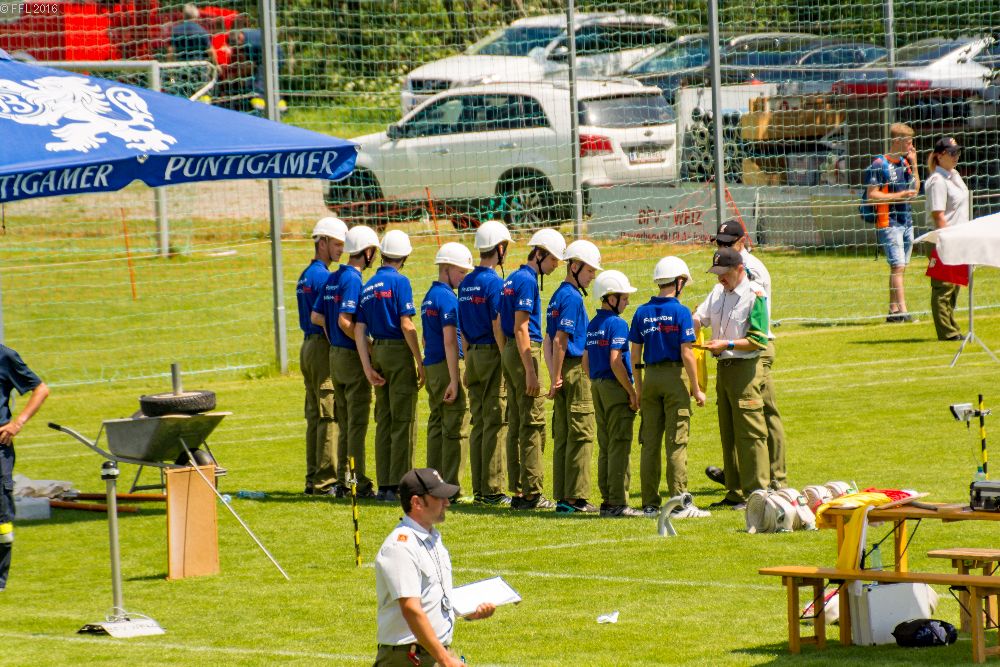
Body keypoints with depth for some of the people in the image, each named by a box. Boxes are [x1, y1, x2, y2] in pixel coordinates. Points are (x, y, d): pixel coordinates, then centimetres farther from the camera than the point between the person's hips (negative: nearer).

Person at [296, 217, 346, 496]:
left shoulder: (305, 276, 17)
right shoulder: (322, 276, -13)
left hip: (308, 345, 10)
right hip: (325, 347, -10)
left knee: (315, 415, 11)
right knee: (330, 414, -8)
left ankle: (313, 479, 13)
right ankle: (325, 480, -9)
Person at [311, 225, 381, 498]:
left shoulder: (332, 278, 10)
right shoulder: (353, 280, -16)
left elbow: (316, 316, 10)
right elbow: (345, 321, -23)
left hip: (335, 353, 8)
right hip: (353, 356, -8)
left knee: (344, 423, 14)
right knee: (357, 422, -5)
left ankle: (342, 482, 16)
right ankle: (360, 484, -4)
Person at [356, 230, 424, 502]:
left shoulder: (368, 287, 11)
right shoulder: (399, 281, -9)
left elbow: (359, 330, 6)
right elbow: (406, 326, -15)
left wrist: (368, 367, 4)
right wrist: (420, 362, -10)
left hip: (377, 352, 6)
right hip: (399, 350, -6)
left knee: (383, 421, 11)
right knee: (403, 420, -4)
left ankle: (384, 484, 12)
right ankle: (398, 486, -7)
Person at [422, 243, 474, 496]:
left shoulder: (429, 297, 15)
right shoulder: (448, 298, -13)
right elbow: (450, 341, -18)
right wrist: (455, 380, -20)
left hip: (431, 367, 9)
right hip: (448, 366, -9)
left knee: (437, 426, 13)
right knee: (456, 428, -6)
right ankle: (451, 488, -6)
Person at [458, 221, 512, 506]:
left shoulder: (465, 283, 10)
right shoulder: (494, 282, -13)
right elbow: (498, 328, -17)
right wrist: (508, 364, -13)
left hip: (473, 355, 8)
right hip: (493, 355, -8)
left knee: (478, 423, 10)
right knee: (495, 423, -4)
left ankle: (479, 488, 12)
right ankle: (492, 489, -4)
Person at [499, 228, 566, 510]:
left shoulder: (512, 280, 15)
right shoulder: (527, 281, -14)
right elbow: (520, 328, -19)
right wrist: (530, 372, -20)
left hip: (510, 351, 10)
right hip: (525, 351, -10)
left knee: (516, 424, 10)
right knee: (533, 424, -8)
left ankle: (518, 492, 12)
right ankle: (532, 493, -8)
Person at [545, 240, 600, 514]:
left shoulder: (557, 296, 16)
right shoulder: (572, 297, -12)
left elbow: (549, 340, 14)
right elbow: (560, 340, -18)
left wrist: (554, 376, 7)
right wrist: (556, 378, -15)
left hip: (563, 372, 9)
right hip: (576, 369, -9)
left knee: (562, 436, 9)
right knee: (581, 434, -6)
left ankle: (562, 497, 10)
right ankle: (576, 497, -7)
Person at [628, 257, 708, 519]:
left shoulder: (642, 312, 6)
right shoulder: (680, 311, -9)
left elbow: (635, 353, 7)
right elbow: (686, 353, -12)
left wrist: (639, 388, 16)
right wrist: (696, 389, -6)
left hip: (650, 377, 5)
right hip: (674, 376, -5)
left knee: (650, 443, 8)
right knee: (676, 443, -3)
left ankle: (650, 504, 9)